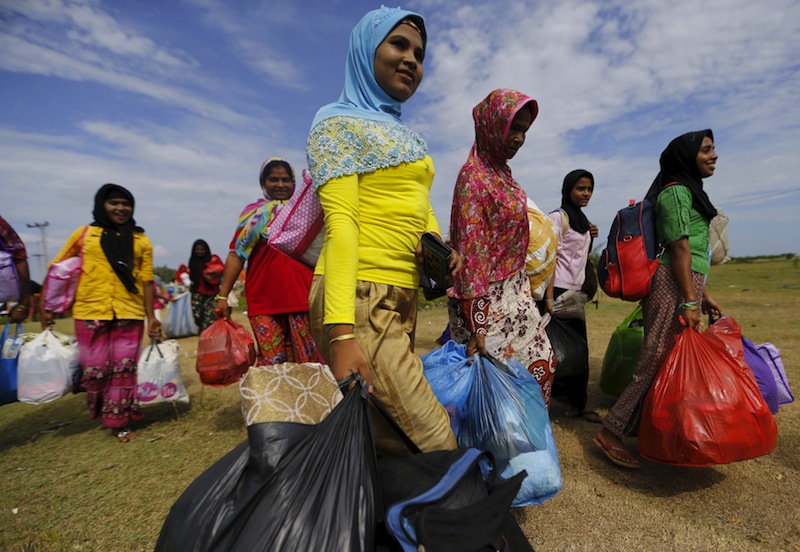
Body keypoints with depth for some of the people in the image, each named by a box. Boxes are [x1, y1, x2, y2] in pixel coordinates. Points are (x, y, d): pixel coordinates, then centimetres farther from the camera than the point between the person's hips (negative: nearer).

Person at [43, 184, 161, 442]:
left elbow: (146, 281, 5)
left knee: (124, 368, 3)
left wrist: (151, 316, 2)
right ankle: (100, 412, 32)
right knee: (95, 368, 7)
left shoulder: (141, 240, 7)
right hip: (90, 311, 0)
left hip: (129, 313, 0)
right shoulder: (84, 233, 7)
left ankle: (120, 421, 17)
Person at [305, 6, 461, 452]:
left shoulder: (406, 136, 22)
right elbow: (340, 219, -14)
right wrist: (340, 332, -21)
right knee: (437, 443, -9)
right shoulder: (340, 121, -1)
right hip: (360, 299, -8)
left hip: (403, 296, 8)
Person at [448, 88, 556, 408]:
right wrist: (476, 327, -23)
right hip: (488, 298, -9)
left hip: (515, 293, 9)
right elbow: (472, 251, -22)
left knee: (542, 362, 15)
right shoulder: (474, 176, -16)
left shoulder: (502, 171, 10)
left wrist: (524, 289, 17)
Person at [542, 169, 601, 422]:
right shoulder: (558, 217, -8)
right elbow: (550, 258, -17)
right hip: (559, 289, -8)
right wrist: (549, 298, -23)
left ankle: (577, 404, 21)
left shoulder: (582, 220, 17)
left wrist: (590, 237, 10)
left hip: (576, 290, 8)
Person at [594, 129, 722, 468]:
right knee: (658, 362, -10)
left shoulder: (688, 191, 24)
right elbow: (679, 249, -16)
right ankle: (610, 433, -4)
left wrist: (702, 293, 23)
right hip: (674, 285, -10)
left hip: (686, 284, 10)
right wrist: (689, 301, -19)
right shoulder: (676, 191, -8)